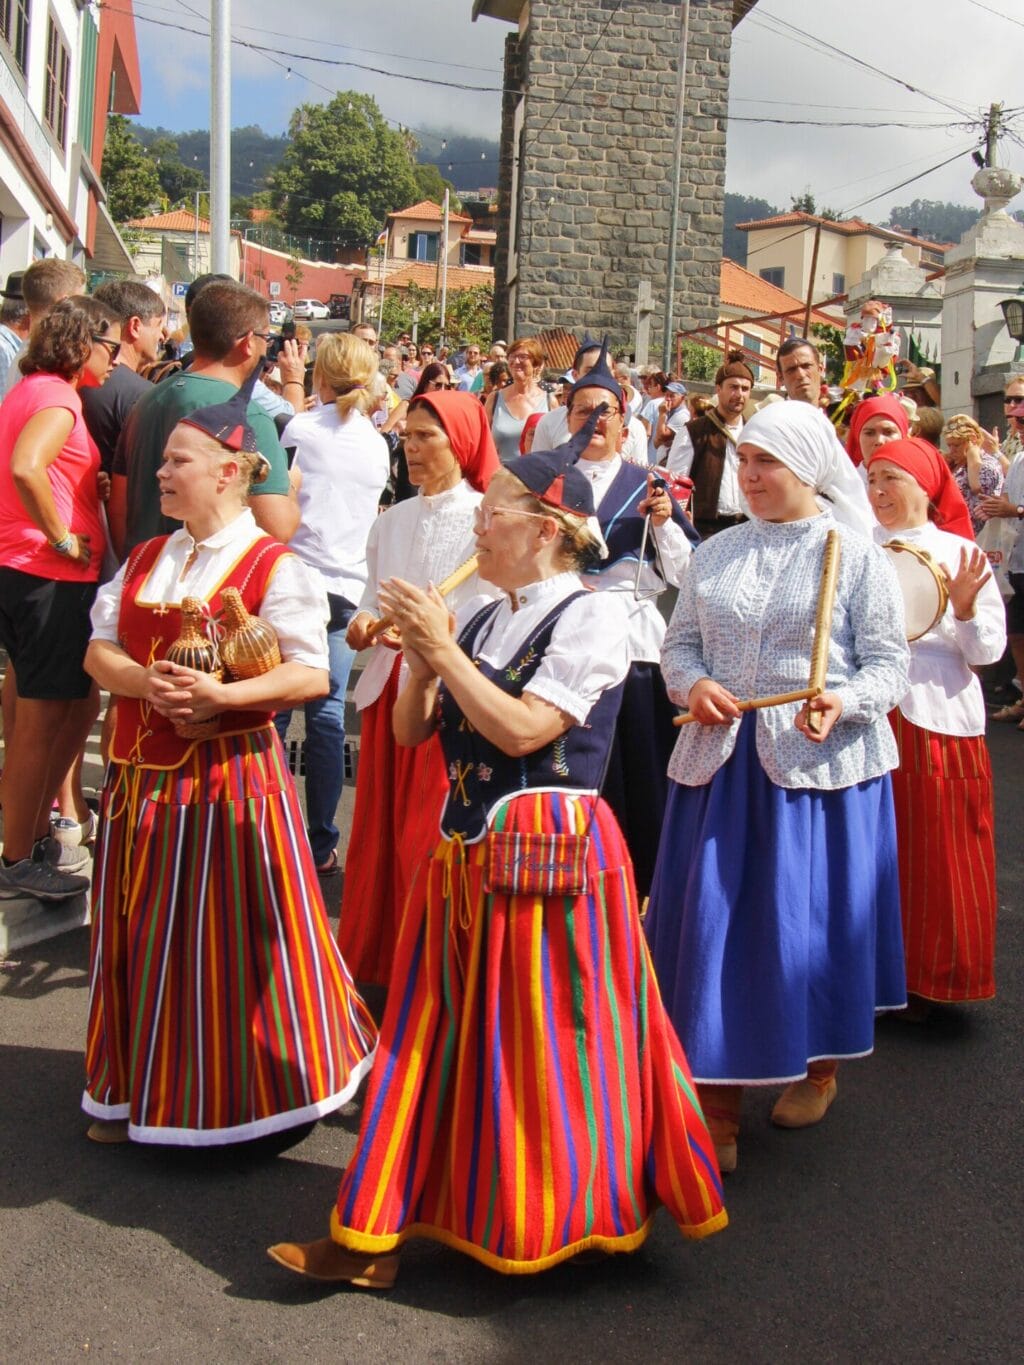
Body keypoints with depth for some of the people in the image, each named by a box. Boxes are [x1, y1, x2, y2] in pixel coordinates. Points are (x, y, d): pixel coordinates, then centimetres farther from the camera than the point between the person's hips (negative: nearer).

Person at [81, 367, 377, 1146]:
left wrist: (223, 694, -25)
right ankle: (144, 1090, 29)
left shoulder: (274, 568, -8)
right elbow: (99, 651, 8)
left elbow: (312, 675, -14)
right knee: (146, 937, 13)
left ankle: (241, 1092, 19)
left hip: (231, 777, -6)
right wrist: (144, 682, -13)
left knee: (228, 934, 1)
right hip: (143, 775, 6)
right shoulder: (146, 560, 12)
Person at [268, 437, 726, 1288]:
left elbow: (519, 730, -18)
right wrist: (421, 655, -2)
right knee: (440, 1036, 9)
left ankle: (558, 1225, 22)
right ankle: (381, 1232, 16)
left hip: (548, 845, -7)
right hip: (467, 847, 7)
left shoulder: (590, 614, -8)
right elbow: (412, 731, 14)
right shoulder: (481, 621, 12)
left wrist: (444, 648, -13)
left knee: (542, 1045, 2)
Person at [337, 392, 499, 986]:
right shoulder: (393, 521, 14)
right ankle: (378, 960, 25)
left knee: (432, 834, -3)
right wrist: (365, 624, -3)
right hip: (389, 689, 6)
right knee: (381, 830, 11)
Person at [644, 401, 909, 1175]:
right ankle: (716, 1108, 12)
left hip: (821, 764, -3)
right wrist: (693, 684, -8)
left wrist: (843, 702, -23)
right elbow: (679, 641, 13)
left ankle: (819, 1067, 32)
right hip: (721, 763, 4)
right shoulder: (715, 554, 12)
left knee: (811, 919, 5)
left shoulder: (855, 554, -1)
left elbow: (889, 663, -4)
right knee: (711, 923, 2)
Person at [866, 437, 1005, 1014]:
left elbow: (989, 651, -2)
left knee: (934, 853, 4)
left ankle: (929, 977, 19)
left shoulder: (961, 553, 1)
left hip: (937, 719, -1)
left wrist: (965, 606, -19)